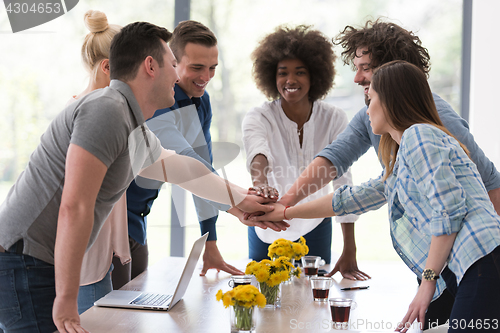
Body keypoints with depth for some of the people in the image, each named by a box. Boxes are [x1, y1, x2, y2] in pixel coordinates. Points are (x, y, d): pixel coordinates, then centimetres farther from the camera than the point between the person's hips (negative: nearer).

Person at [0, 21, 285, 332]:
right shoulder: (107, 110, -19)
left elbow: (180, 169, 33)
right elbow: (74, 208, -25)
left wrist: (242, 199, 42)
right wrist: (66, 299, -23)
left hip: (46, 266, 10)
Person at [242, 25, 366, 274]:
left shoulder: (334, 119, -12)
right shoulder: (257, 118, -16)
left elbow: (343, 181, -15)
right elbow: (257, 152, -38)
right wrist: (260, 183, -63)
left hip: (315, 228, 1)